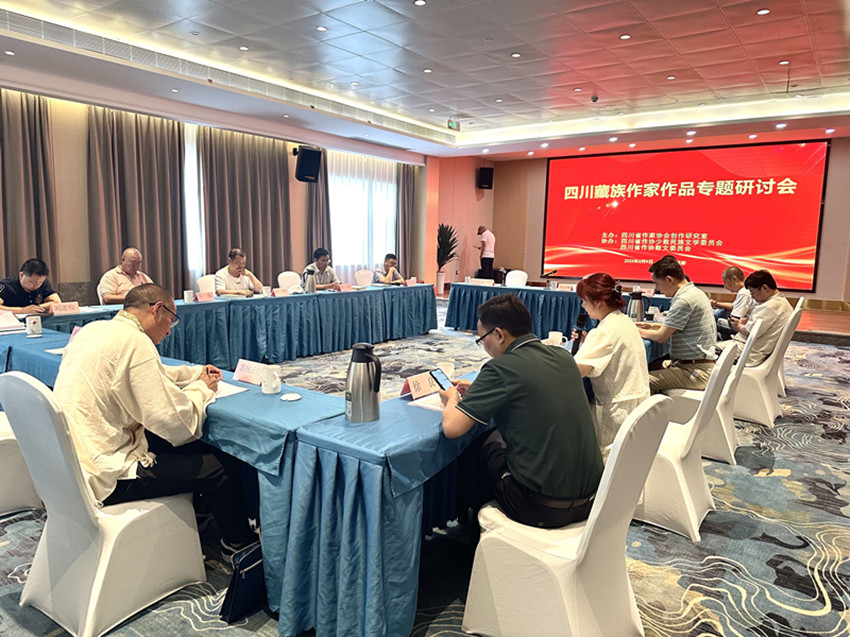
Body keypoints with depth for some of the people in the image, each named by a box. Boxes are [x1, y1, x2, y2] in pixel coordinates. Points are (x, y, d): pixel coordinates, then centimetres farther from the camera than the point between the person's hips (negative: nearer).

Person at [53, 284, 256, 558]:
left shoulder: (92, 329, 6)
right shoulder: (134, 342, -22)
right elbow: (177, 424, -24)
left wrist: (194, 372, 15)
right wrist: (201, 388, -5)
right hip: (104, 477, -10)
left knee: (192, 448, 20)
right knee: (221, 467, -4)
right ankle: (239, 543, 20)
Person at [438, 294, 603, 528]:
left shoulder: (500, 368, -18)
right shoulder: (562, 356, 3)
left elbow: (451, 428, -18)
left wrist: (452, 399, 4)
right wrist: (479, 390, 21)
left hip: (545, 508, -6)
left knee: (486, 448, 17)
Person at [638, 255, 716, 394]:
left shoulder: (684, 300, -19)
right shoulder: (694, 292, 13)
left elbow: (661, 337, -16)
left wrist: (638, 331, 1)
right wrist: (652, 327, 13)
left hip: (695, 372, -10)